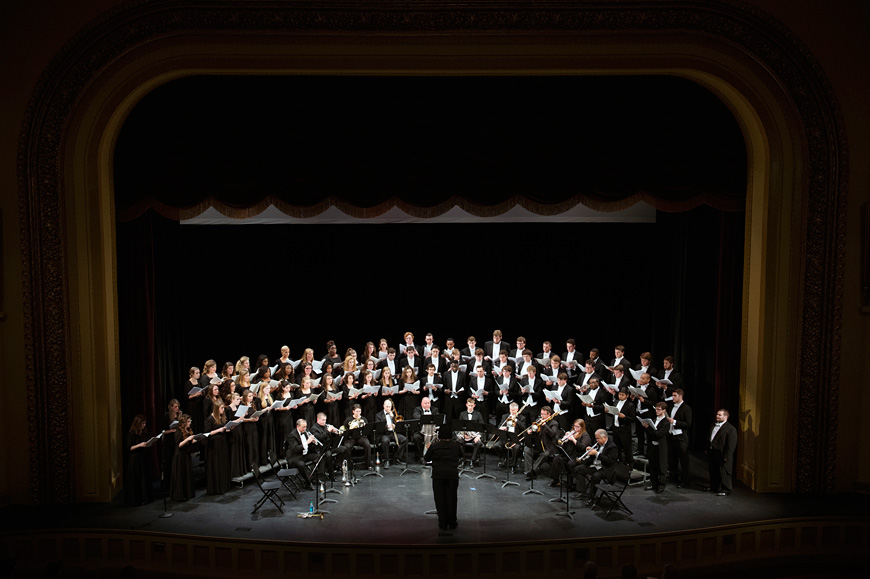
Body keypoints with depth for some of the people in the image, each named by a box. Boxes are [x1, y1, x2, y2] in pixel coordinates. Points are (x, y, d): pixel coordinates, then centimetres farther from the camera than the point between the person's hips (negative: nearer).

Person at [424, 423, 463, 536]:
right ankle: (452, 523, 25)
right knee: (451, 499, 13)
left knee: (440, 500, 4)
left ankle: (443, 526, 4)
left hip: (438, 475, -1)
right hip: (453, 474, 1)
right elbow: (461, 456, 18)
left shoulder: (435, 446, -4)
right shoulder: (456, 445, 0)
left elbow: (426, 459, 7)